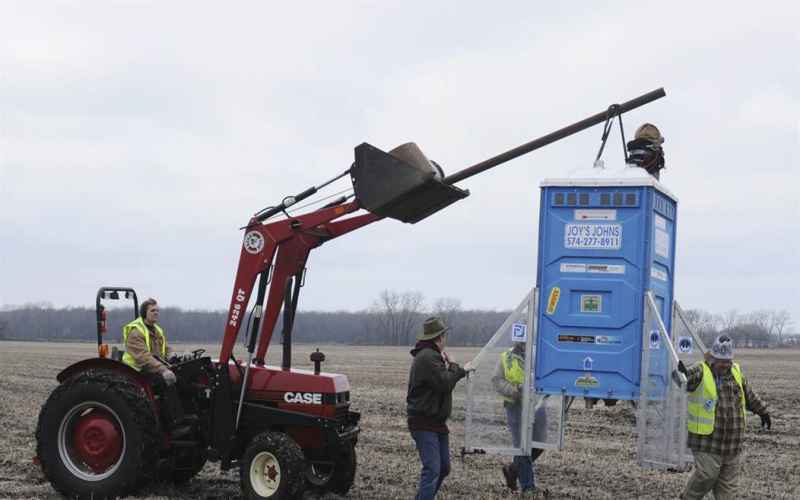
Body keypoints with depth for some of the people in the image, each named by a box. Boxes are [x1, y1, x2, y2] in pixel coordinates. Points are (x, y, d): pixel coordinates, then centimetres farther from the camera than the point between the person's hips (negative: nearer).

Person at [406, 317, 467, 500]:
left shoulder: (431, 355, 18)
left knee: (443, 468, 16)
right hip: (424, 424, -11)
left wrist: (459, 370, 6)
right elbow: (444, 383, -23)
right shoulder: (427, 357, -18)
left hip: (437, 422, 11)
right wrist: (453, 366, -6)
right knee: (432, 469, -16)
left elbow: (445, 382, 21)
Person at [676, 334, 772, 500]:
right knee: (707, 475, -10)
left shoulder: (736, 373, 9)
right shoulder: (701, 373, -9)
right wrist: (681, 373, -52)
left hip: (731, 442, 6)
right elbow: (687, 378, -29)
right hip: (707, 440, -6)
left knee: (728, 480, 7)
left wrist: (762, 411, 35)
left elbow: (749, 394, 25)